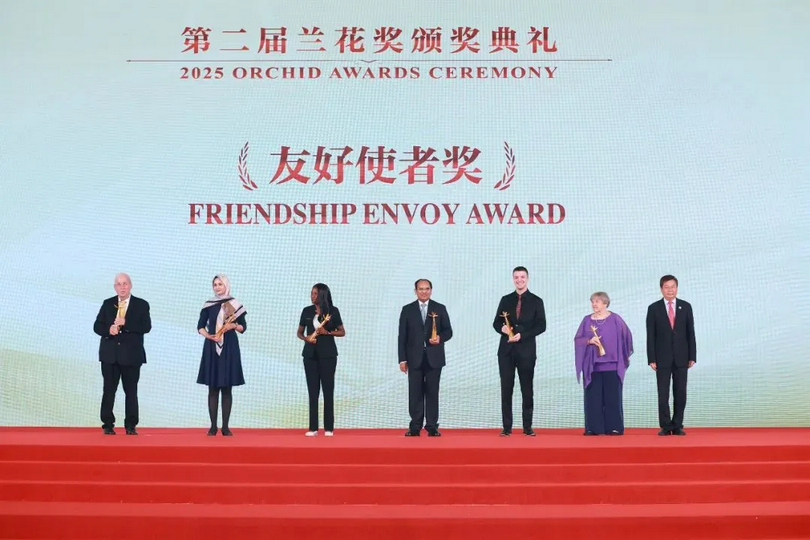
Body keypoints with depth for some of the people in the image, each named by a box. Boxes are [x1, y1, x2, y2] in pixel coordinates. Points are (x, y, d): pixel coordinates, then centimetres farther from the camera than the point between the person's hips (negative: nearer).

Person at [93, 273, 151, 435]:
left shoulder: (141, 305, 3)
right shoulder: (107, 304, 10)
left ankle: (131, 426, 8)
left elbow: (146, 326, -9)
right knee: (109, 390, 3)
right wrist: (108, 330, -14)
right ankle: (108, 425, 9)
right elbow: (97, 326, 7)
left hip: (131, 355, -2)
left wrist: (126, 324, -18)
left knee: (131, 391, 2)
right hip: (110, 354, 2)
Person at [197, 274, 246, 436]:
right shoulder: (208, 305, 6)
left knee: (227, 388, 1)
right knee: (213, 388, 0)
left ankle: (225, 426, 4)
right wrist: (207, 335, -13)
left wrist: (234, 326, -13)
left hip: (229, 348, 0)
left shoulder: (235, 304, 4)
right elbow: (200, 326, 6)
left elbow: (243, 327, 7)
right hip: (212, 348, 1)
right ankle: (213, 426, 4)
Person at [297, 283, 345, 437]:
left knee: (328, 390, 0)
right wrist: (306, 338, -9)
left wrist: (328, 332, -14)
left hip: (327, 353, -3)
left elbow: (342, 332, 3)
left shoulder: (333, 311, -1)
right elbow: (299, 332, 13)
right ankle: (313, 427, 5)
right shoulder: (307, 311, 6)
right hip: (310, 353, 3)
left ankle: (329, 428, 3)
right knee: (313, 390, 3)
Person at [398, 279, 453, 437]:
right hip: (415, 358, 0)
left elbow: (448, 331, 7)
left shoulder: (440, 309, 7)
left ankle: (432, 427, 6)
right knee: (415, 393, 0)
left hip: (434, 357, 0)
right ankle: (415, 427, 4)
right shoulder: (407, 310, 6)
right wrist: (402, 359, -2)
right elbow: (402, 336, 4)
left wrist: (440, 338, -16)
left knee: (432, 392, 2)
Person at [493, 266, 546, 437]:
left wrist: (522, 335, -15)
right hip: (506, 350, 2)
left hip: (526, 350, -2)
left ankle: (527, 427, 8)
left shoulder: (536, 301, 3)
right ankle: (507, 427, 5)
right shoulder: (505, 300, 11)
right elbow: (496, 322, 11)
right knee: (506, 389, 1)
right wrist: (502, 328, -12)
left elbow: (541, 326, -3)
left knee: (527, 389, 2)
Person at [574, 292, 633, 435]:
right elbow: (577, 339, 5)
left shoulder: (615, 319, 1)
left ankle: (614, 427, 3)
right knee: (593, 397, 0)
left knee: (612, 396, -2)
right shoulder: (587, 320, 8)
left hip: (611, 364, -2)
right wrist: (589, 341, -14)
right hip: (592, 364, 2)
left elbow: (626, 336, 7)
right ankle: (593, 428, 4)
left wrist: (625, 355, 8)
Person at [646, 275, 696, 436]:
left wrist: (692, 356, 0)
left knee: (680, 393, 4)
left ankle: (677, 426, 12)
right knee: (663, 394, -1)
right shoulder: (654, 308, 0)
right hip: (662, 358, -1)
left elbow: (691, 333, 5)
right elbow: (650, 336, -2)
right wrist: (651, 359, -7)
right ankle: (665, 426, 6)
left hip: (681, 357, 2)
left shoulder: (686, 306, 5)